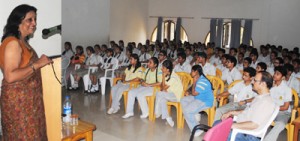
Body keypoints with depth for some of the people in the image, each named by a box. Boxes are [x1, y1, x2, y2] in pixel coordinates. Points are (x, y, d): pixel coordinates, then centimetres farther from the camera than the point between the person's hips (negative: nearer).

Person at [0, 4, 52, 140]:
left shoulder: (23, 42, 12)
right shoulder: (12, 43, -17)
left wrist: (40, 62, 10)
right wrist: (37, 64, -22)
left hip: (28, 99, 9)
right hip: (18, 101, -9)